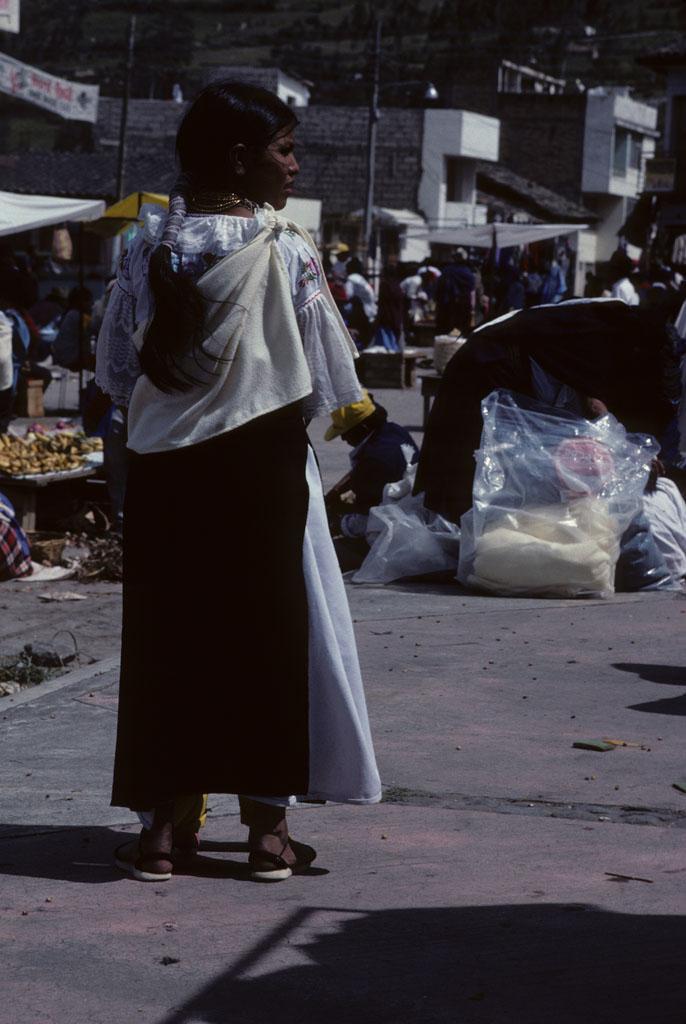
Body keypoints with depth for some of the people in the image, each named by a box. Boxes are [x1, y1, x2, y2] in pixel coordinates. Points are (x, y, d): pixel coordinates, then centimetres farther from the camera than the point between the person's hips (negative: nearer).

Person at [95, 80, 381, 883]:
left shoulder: (148, 247, 0)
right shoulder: (283, 249, -10)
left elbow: (115, 374, 6)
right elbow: (327, 381, -7)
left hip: (164, 469, 3)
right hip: (263, 464, -3)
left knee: (168, 632, 8)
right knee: (269, 630, 6)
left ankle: (166, 822, 11)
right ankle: (267, 823, 11)